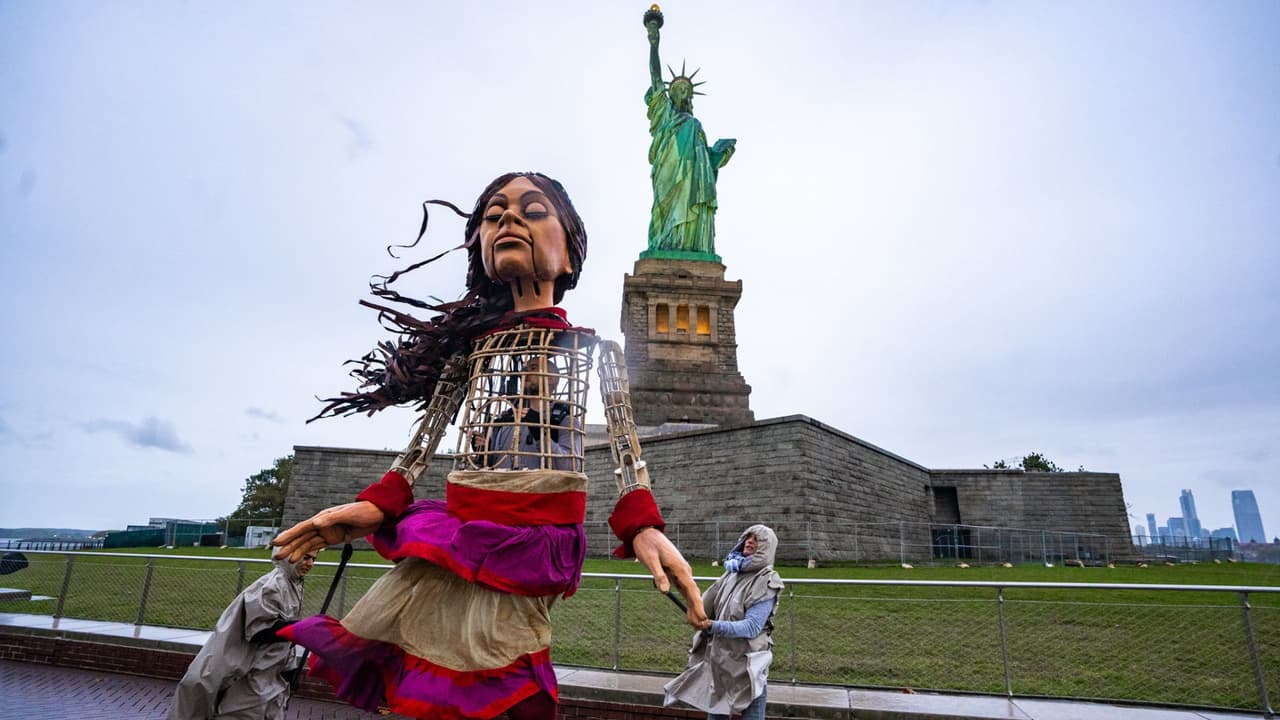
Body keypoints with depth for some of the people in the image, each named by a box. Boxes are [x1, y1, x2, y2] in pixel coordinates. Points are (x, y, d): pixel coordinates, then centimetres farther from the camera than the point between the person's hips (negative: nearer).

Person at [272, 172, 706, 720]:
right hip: (458, 533, 3)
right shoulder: (471, 342, 13)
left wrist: (644, 528, -16)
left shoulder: (593, 346, 6)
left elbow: (624, 443, -2)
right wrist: (377, 506, -2)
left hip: (533, 541, -3)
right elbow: (427, 436, 12)